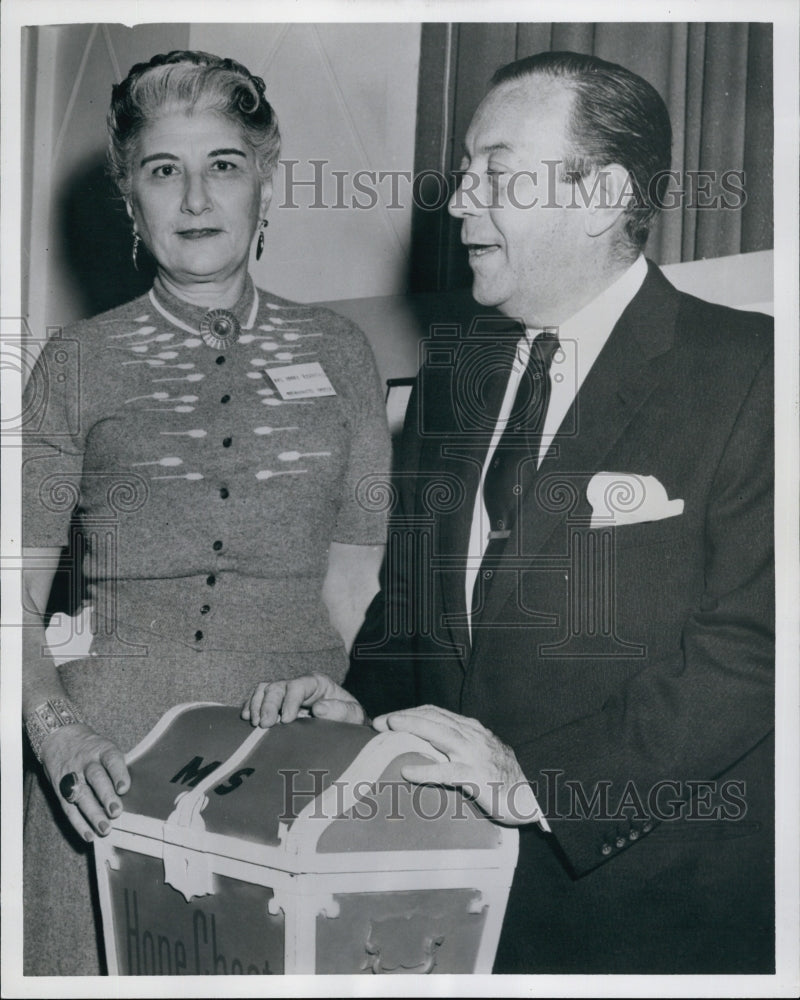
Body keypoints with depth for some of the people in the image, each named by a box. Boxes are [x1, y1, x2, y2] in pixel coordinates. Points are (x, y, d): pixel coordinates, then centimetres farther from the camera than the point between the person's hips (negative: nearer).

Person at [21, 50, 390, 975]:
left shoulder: (338, 353, 8)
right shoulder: (78, 365, 3)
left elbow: (359, 575, 7)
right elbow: (18, 588, 1)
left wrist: (335, 693, -9)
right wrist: (57, 732, -13)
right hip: (114, 752, -1)